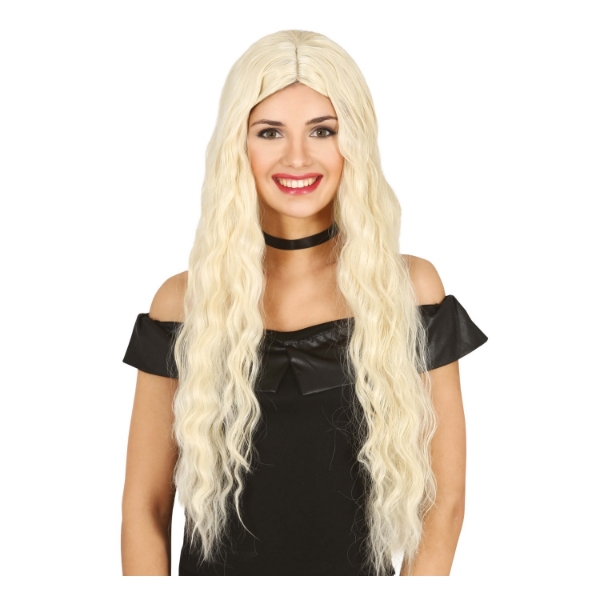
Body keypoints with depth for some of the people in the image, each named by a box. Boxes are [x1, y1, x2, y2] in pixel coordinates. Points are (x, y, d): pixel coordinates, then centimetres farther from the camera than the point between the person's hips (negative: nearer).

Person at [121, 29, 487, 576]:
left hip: (361, 574, 0)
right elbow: (145, 507, -5)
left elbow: (444, 499, -6)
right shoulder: (186, 300, -9)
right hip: (214, 573, 0)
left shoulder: (409, 287, -10)